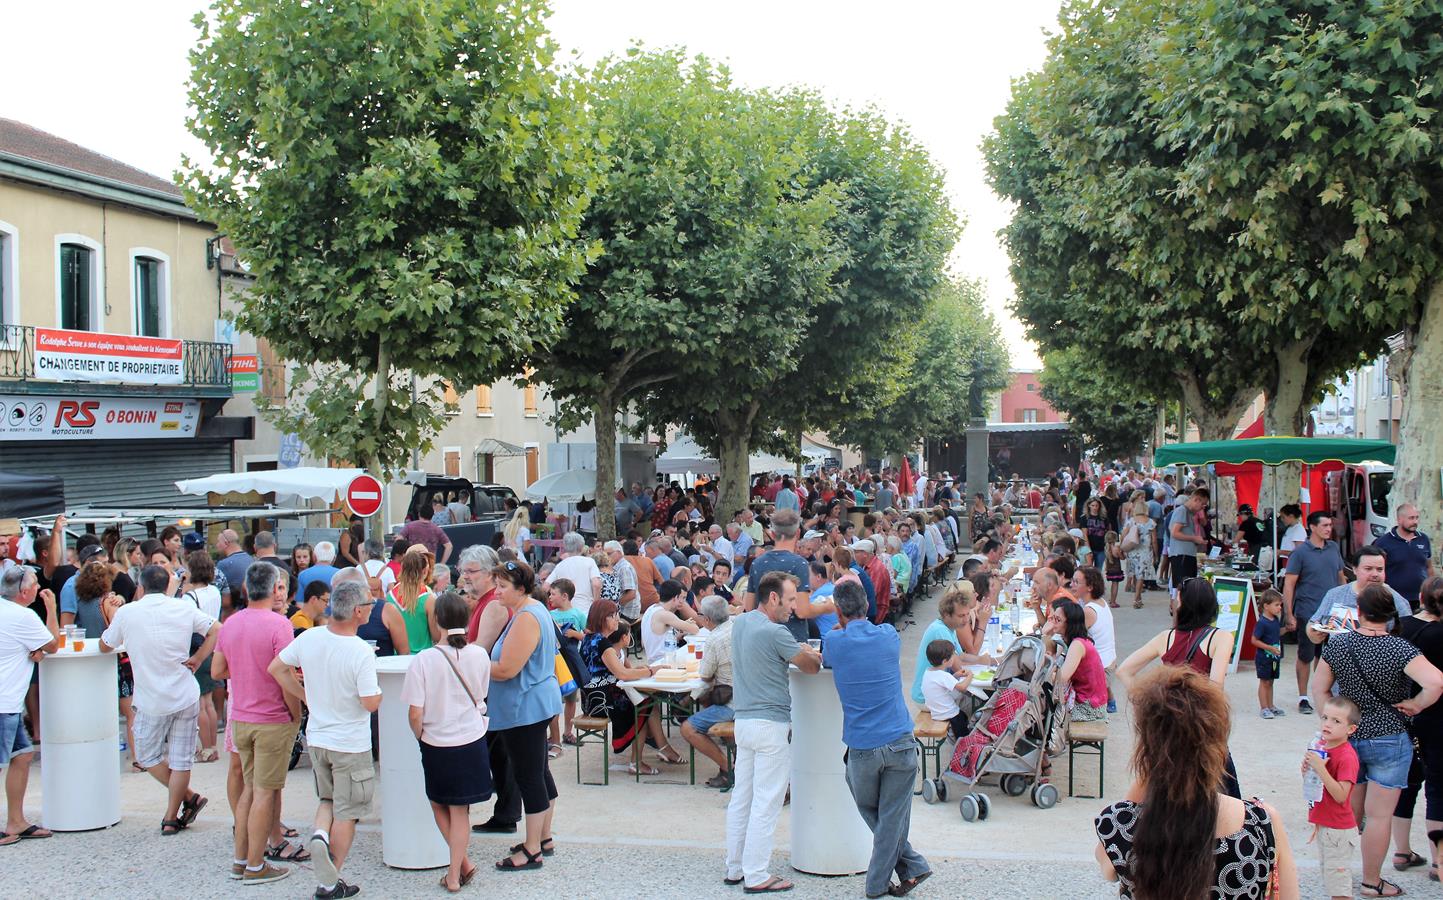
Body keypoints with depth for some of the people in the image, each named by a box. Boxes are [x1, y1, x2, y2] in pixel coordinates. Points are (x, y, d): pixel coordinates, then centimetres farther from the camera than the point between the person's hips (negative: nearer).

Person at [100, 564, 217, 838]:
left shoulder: (126, 613, -5)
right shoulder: (185, 610, -1)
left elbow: (104, 646, 9)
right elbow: (217, 630, 2)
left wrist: (111, 618, 24)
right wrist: (197, 658, 6)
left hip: (151, 701, -2)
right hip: (186, 697, 2)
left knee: (147, 757, 17)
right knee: (180, 761, 8)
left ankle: (189, 798, 11)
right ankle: (172, 818, 13)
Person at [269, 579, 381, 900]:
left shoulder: (309, 638, -7)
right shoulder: (361, 652, -25)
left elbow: (276, 668, 6)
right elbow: (371, 703, -25)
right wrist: (379, 691, -3)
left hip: (316, 738, 5)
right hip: (350, 744, -5)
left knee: (327, 800, 26)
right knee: (346, 813, 9)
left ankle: (320, 834, -4)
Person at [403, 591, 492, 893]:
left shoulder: (423, 660, -19)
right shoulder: (480, 656, -10)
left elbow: (415, 714, -16)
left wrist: (421, 737, 3)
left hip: (436, 744, -2)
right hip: (472, 740, 2)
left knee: (439, 804, 21)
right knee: (460, 810, 12)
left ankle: (463, 863, 19)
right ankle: (454, 874, 16)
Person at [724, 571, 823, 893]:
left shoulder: (741, 622, 9)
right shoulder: (775, 633, -18)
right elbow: (811, 667, -6)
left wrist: (802, 650, 12)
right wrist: (815, 655, 15)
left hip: (743, 720, 9)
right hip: (771, 724, -8)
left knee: (741, 797, 13)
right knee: (765, 803, -3)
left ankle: (735, 868, 21)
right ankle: (756, 876, 0)